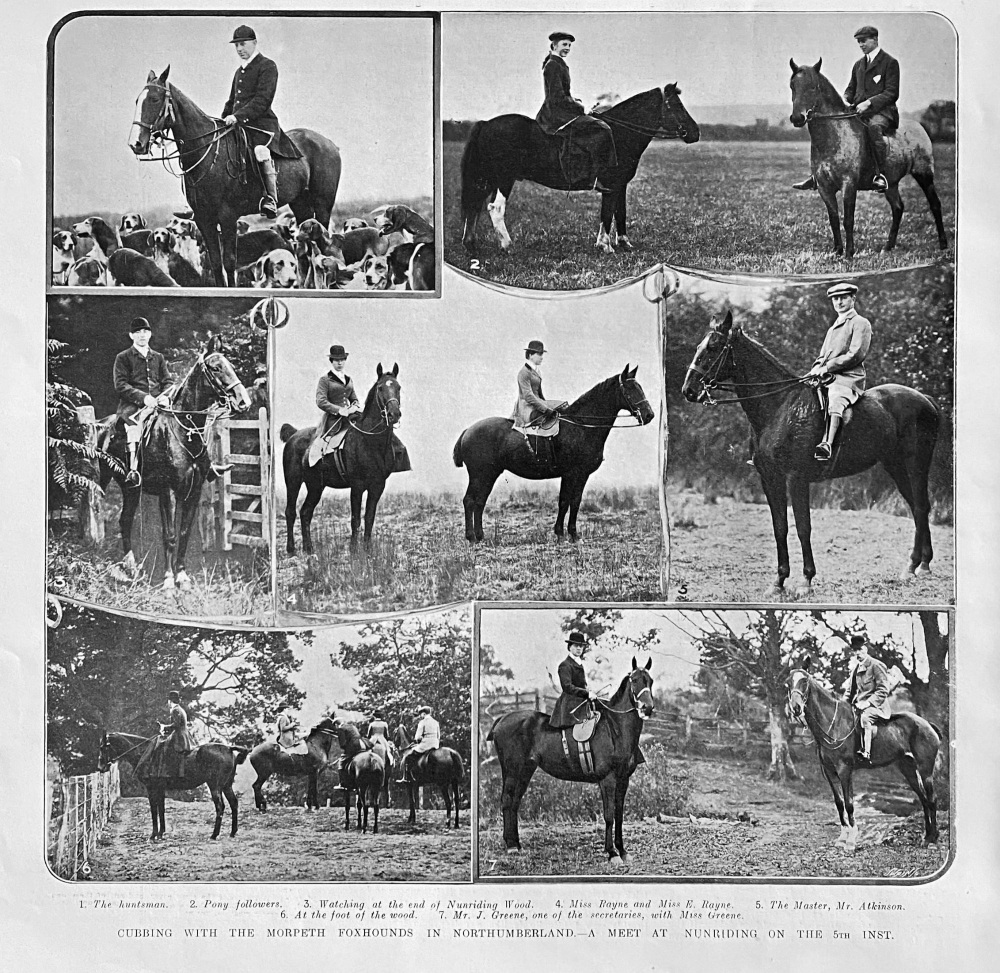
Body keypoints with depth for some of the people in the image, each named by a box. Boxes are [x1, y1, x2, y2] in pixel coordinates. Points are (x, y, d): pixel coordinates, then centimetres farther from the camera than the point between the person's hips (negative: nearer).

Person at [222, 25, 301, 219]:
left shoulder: (267, 66, -1)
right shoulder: (239, 71, 24)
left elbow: (262, 100, -14)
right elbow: (231, 101, 31)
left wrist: (238, 116, -24)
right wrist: (223, 121, 12)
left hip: (262, 123, -9)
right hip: (238, 125, 9)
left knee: (261, 151, -32)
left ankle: (271, 199, -39)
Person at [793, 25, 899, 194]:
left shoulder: (890, 62, 0)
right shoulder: (858, 64, 20)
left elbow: (892, 93, -9)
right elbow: (850, 89, 25)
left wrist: (869, 102, -22)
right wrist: (845, 101, 1)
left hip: (882, 112, -7)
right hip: (858, 110, 7)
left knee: (874, 128, -41)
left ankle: (880, 175, -41)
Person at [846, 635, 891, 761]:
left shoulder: (876, 665, -6)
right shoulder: (855, 669, 18)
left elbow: (883, 690, -12)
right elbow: (853, 691, 26)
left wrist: (868, 703, -20)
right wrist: (847, 702, 7)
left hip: (876, 706, -9)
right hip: (859, 705, 9)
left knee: (865, 717, -37)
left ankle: (865, 752, -41)